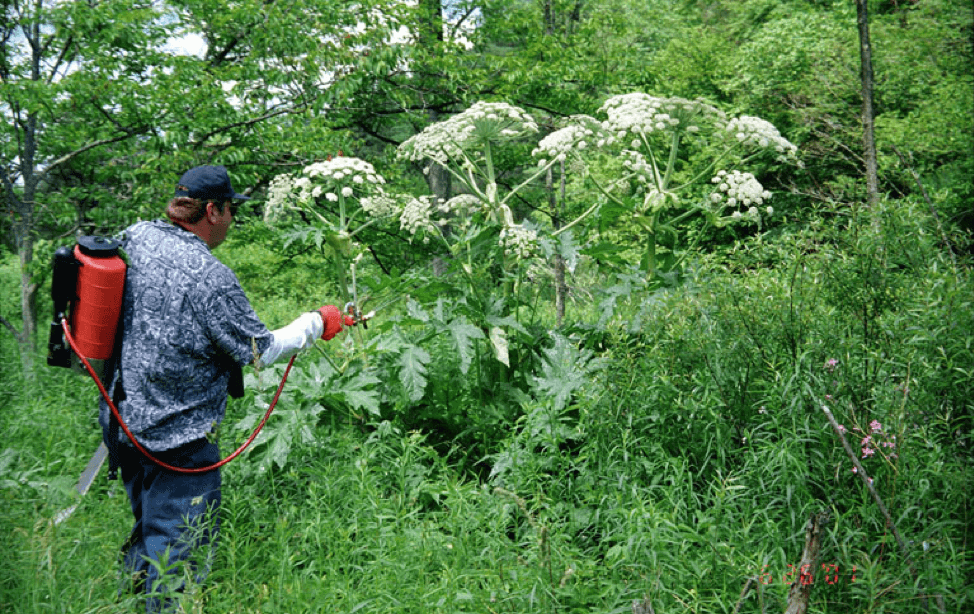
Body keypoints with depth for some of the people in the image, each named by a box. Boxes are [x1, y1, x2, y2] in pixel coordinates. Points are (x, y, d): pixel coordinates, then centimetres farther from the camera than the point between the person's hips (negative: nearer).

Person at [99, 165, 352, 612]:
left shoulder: (134, 239, -1)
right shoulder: (209, 277, -22)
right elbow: (259, 350, -13)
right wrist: (316, 324, 0)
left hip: (120, 418, 8)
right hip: (175, 434, -8)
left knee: (149, 524, 25)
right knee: (179, 544, 3)